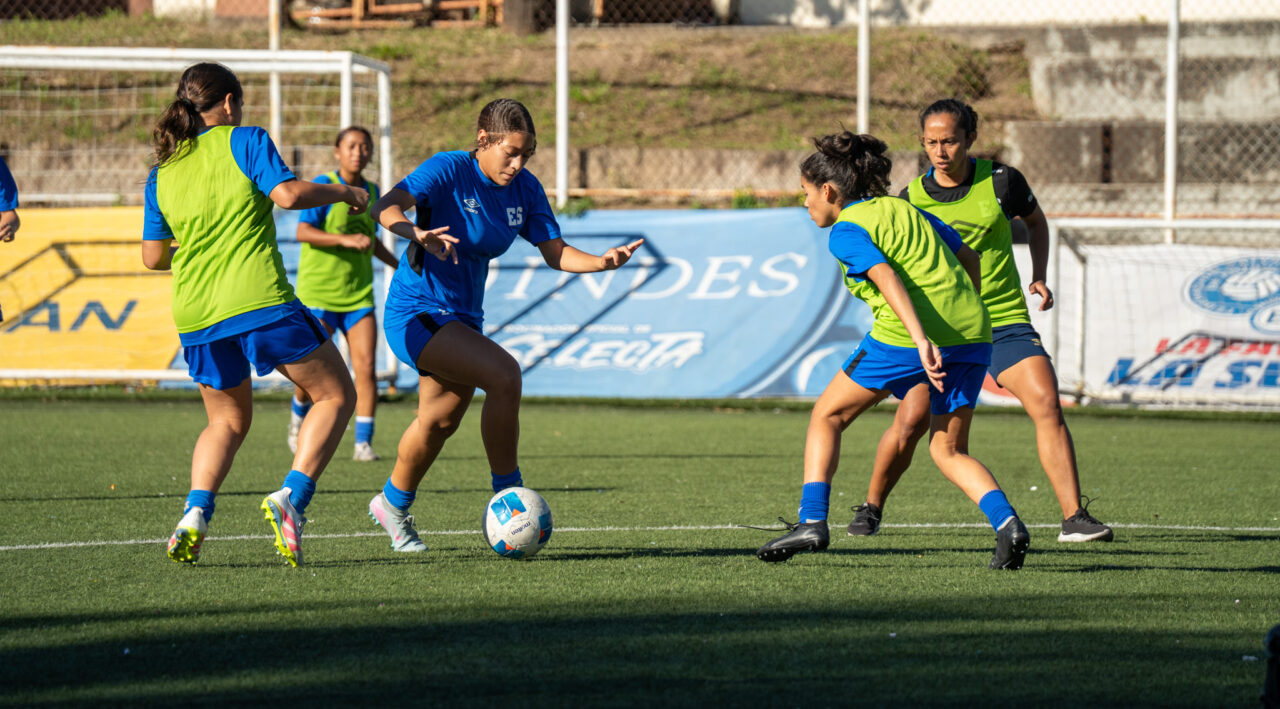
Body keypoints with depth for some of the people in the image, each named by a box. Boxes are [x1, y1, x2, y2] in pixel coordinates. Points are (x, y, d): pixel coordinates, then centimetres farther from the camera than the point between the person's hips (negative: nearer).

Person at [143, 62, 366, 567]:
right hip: (260, 300, -5)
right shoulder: (244, 142, 0)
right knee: (336, 396, 8)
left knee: (228, 419, 24)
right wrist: (343, 192, 3)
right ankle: (292, 497, -12)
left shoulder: (162, 173, 14)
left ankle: (195, 512, -2)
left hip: (196, 317, 5)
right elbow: (289, 194, -13)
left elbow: (153, 257, 17)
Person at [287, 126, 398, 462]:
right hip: (318, 291, -4)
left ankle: (363, 443, -5)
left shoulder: (371, 192, 11)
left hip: (358, 292, 4)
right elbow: (303, 232, -17)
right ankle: (299, 416, 29)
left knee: (365, 366, -9)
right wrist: (344, 239, -28)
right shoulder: (323, 186, -7)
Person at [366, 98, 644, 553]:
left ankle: (393, 506, 47)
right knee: (503, 373, -27)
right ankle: (507, 495, -18)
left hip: (463, 318, 8)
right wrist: (417, 233, -53)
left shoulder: (525, 189, 0)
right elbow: (386, 207, -32)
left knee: (440, 421, 23)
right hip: (416, 313, -8)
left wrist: (602, 262, -21)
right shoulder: (448, 170, -19)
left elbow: (555, 253, -1)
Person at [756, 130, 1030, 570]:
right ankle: (1006, 522, -9)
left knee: (828, 416, 12)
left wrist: (921, 341, -26)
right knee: (948, 451, 14)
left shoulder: (845, 231, 1)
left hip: (903, 337, -6)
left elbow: (886, 277, -16)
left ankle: (812, 521, 3)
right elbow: (968, 256, 25)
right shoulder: (902, 208, 23)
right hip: (971, 331, 6)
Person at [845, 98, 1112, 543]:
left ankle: (1074, 518, -14)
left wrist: (1039, 277, 5)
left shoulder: (1000, 181, -3)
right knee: (911, 420, -13)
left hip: (1004, 321, 0)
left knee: (1046, 404, -17)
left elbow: (1035, 221, 18)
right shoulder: (911, 199, -3)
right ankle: (871, 507, 11)